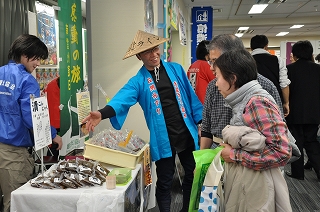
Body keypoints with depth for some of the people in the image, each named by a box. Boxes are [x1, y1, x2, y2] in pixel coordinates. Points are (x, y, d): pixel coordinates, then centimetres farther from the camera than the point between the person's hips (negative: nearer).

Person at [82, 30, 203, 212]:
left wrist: (200, 123, 6)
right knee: (165, 183, 9)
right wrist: (102, 114, -42)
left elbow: (191, 97, 8)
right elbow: (123, 98, -23)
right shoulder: (139, 81, -5)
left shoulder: (176, 69, 3)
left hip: (187, 134, 3)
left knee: (193, 175, 17)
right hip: (164, 140, -3)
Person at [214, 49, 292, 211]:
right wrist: (229, 148, 0)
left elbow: (282, 152, -24)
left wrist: (235, 155, -19)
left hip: (255, 184, -8)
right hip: (240, 181, 8)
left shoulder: (258, 103, -20)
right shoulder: (243, 102, 7)